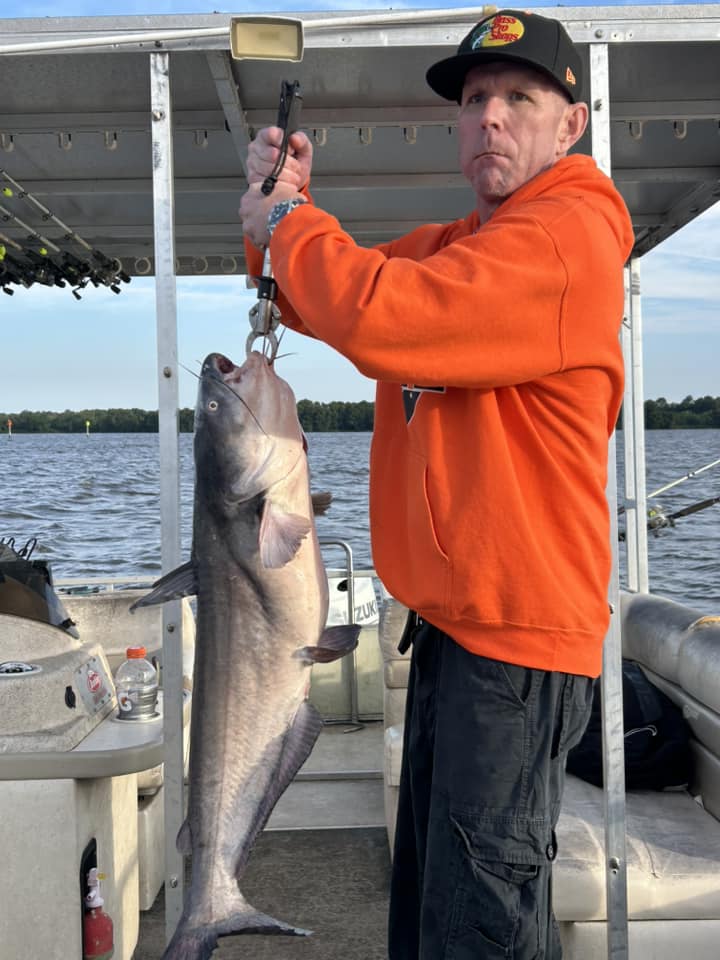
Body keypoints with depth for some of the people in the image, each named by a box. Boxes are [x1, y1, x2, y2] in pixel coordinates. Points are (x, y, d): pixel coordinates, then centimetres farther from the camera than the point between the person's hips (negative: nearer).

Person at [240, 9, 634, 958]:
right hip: (452, 622, 10)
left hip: (516, 638, -10)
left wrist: (286, 222, -11)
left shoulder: (569, 237, -17)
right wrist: (284, 208, 0)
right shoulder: (454, 244, 14)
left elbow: (378, 316, -29)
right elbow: (322, 302, 19)